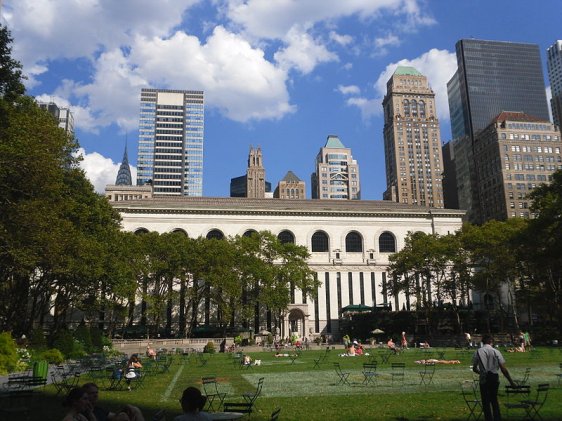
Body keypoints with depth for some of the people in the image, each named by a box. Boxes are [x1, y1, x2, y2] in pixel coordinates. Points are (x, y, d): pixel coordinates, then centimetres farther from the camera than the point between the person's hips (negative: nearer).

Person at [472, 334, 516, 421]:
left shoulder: (478, 352, -1)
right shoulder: (496, 352, -2)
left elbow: (474, 369, 6)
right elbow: (503, 369, -4)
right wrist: (511, 382, 4)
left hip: (484, 379, -1)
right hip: (495, 378, 2)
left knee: (486, 402, 9)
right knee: (494, 400, 20)